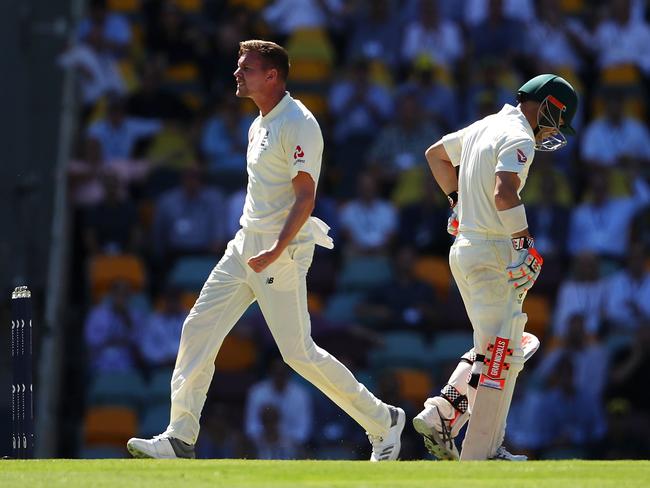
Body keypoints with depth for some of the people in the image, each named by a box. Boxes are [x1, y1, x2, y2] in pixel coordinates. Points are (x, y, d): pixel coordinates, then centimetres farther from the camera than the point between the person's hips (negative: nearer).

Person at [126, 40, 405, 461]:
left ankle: (383, 421, 8)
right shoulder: (260, 125, 16)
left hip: (283, 251, -9)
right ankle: (180, 439, 0)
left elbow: (305, 196, -20)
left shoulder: (298, 124, -14)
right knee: (199, 328, -1)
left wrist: (276, 251, -29)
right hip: (247, 245, 9)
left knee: (298, 351, -7)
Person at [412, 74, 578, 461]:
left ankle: (439, 415, 6)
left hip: (464, 250, 9)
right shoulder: (519, 138, -13)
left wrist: (458, 200, 28)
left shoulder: (484, 127, 16)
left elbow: (436, 154, 30)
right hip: (493, 253, -9)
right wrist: (526, 243, -25)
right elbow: (504, 193, -28)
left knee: (491, 347, 17)